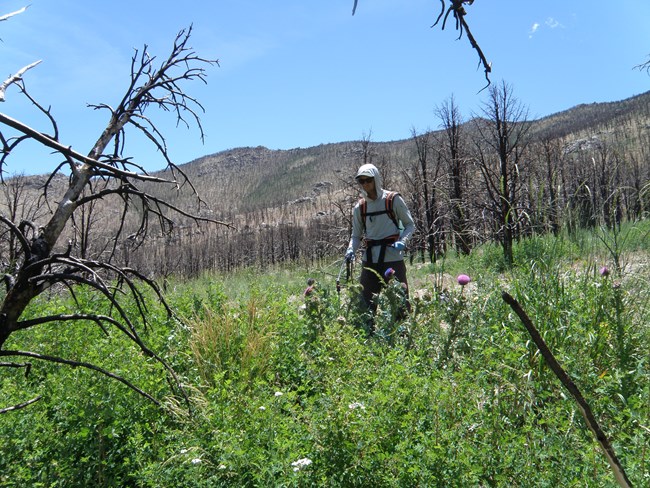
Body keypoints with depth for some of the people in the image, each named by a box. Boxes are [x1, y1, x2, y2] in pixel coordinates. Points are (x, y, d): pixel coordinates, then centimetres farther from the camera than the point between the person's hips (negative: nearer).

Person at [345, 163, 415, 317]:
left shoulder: (393, 200, -2)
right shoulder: (359, 207, 8)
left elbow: (410, 225, 4)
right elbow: (356, 235, 14)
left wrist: (402, 242, -14)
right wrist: (351, 250, -6)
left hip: (393, 258, -4)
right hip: (370, 259, 4)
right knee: (366, 302, 7)